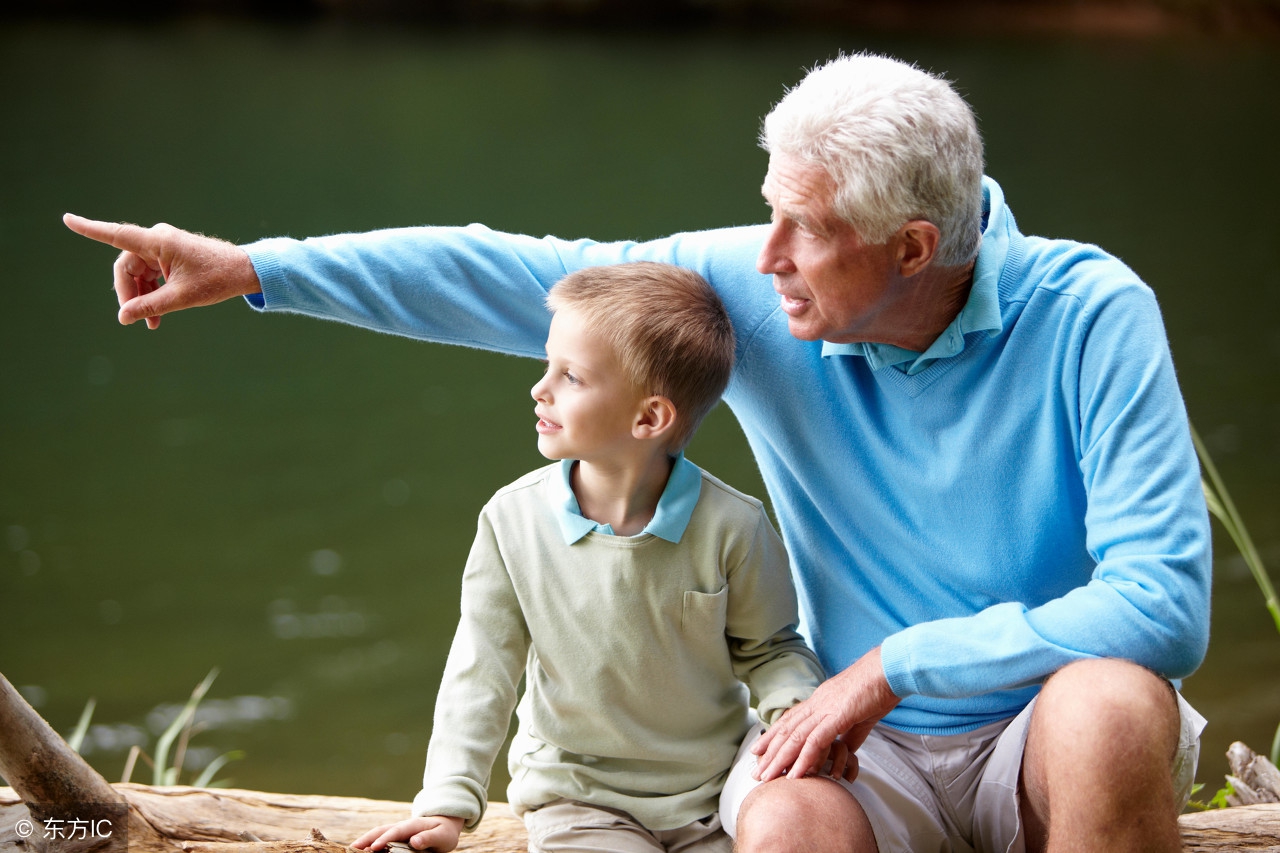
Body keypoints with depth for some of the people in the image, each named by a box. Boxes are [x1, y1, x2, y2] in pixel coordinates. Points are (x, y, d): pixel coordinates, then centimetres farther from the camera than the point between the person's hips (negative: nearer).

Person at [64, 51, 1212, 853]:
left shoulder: (1092, 316, -17)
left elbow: (1165, 602, -22)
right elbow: (523, 277, 0)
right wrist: (253, 268, -2)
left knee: (1110, 705, -38)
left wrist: (895, 662, -23)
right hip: (876, 751, 2)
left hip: (1048, 729, -2)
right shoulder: (749, 289, -6)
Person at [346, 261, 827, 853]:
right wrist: (448, 805, -7)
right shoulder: (514, 520, -8)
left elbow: (768, 649, 3)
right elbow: (482, 669, -2)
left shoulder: (730, 526, -12)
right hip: (580, 798, 0)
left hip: (712, 792, 0)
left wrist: (795, 711, -19)